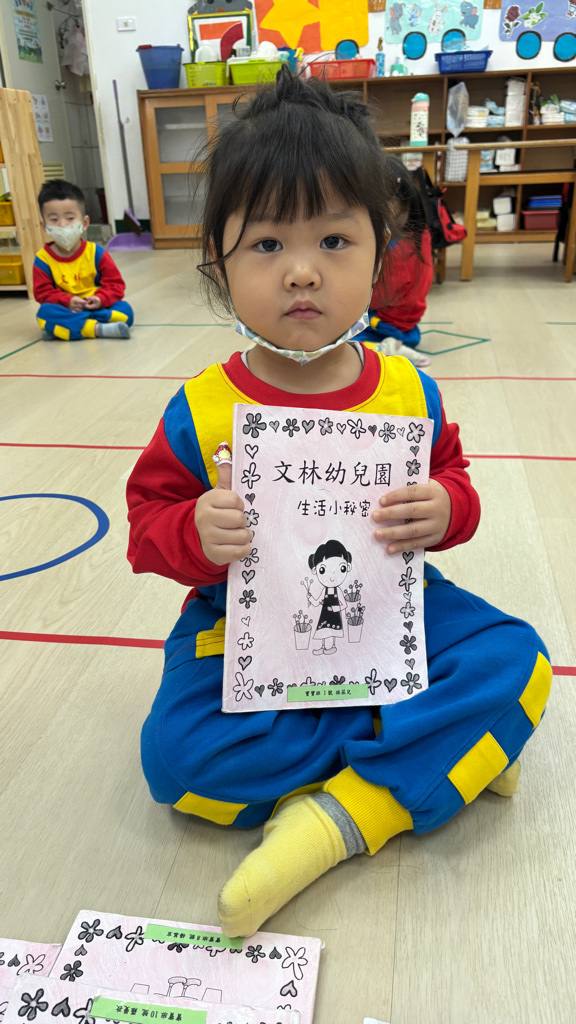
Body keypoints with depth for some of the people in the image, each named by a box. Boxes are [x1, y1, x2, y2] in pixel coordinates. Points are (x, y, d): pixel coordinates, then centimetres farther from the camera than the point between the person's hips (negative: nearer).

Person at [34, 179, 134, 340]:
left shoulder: (95, 253, 0)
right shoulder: (43, 259, -1)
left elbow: (115, 284, -1)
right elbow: (43, 293, -3)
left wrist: (100, 299, -21)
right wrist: (67, 301, -21)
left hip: (95, 308, 1)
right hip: (66, 311, -1)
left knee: (125, 310, -26)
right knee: (45, 312, -31)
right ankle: (99, 329, -39)